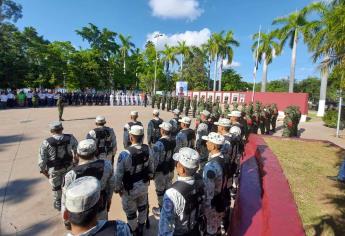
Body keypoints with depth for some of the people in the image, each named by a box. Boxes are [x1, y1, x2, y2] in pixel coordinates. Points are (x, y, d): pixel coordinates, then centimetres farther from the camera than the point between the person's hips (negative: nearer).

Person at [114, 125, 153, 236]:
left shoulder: (125, 154, -31)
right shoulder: (148, 149, -16)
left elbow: (119, 174, -21)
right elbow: (151, 167, -1)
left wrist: (117, 188, -3)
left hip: (131, 189, -4)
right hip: (144, 185, 5)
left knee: (130, 212, 22)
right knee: (142, 207, 28)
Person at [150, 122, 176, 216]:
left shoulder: (159, 143, -26)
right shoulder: (173, 142, -6)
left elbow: (154, 159, -21)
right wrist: (173, 167, 15)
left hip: (160, 171, -6)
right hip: (170, 169, 6)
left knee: (160, 190, 12)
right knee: (168, 188, 21)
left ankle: (161, 209, 30)